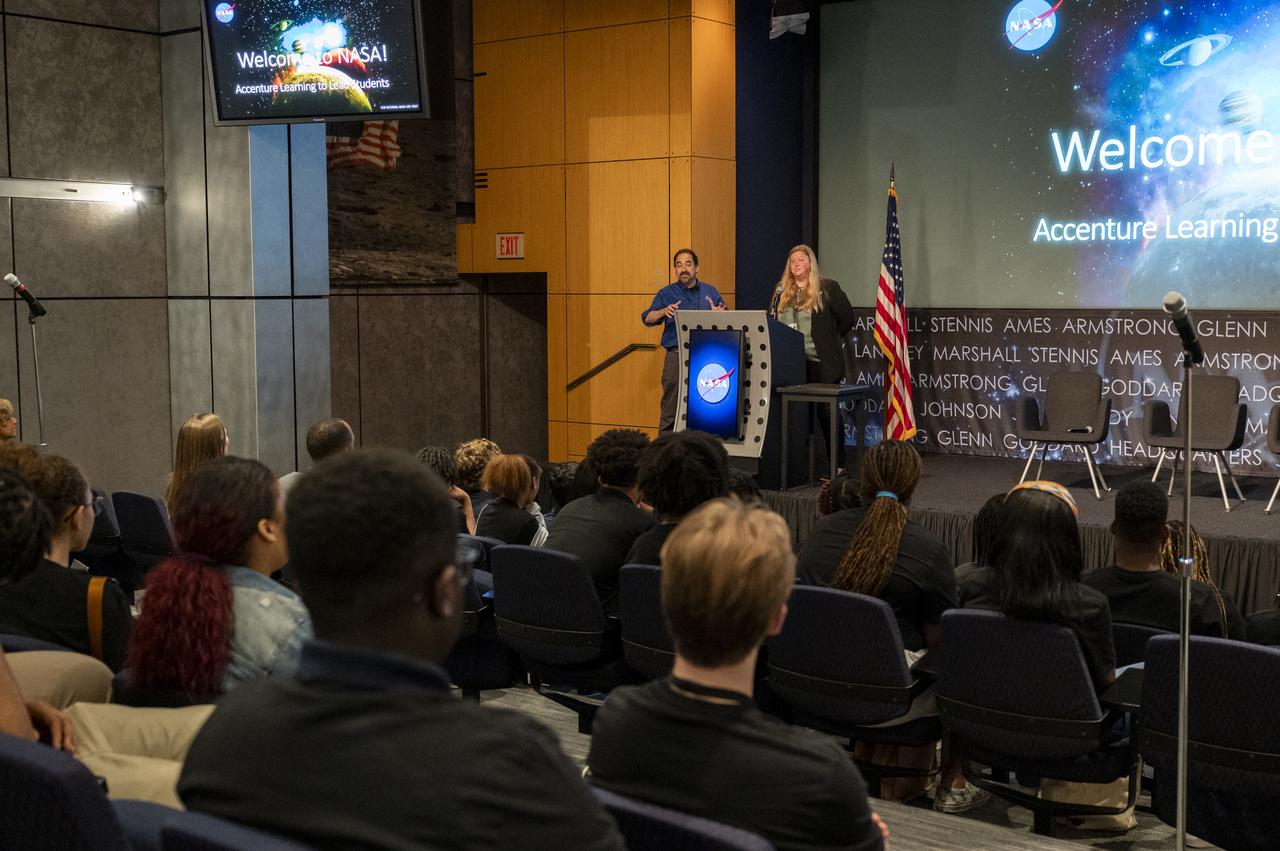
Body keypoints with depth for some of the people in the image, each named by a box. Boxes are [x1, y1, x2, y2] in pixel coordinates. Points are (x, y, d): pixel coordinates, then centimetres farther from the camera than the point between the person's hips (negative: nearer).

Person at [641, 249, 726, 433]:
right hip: (677, 357, -2)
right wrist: (663, 312, -20)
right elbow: (647, 319, 0)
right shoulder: (666, 293, 6)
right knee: (671, 408, -3)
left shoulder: (710, 292, 13)